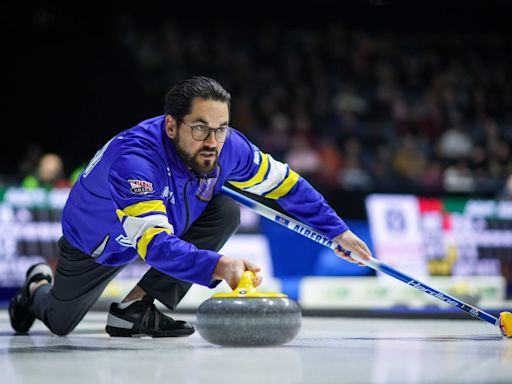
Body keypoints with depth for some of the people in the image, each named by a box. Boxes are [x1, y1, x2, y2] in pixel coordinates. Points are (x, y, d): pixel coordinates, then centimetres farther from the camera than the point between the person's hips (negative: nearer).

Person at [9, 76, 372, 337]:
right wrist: (217, 265, -69)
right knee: (59, 322, 8)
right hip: (95, 242, -4)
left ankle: (135, 306, -12)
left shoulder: (228, 147, -27)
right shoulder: (133, 158, -45)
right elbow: (155, 243, -54)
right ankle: (39, 287, 47)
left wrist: (337, 230, -8)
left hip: (170, 222, 5)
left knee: (227, 212, -21)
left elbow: (285, 182, -11)